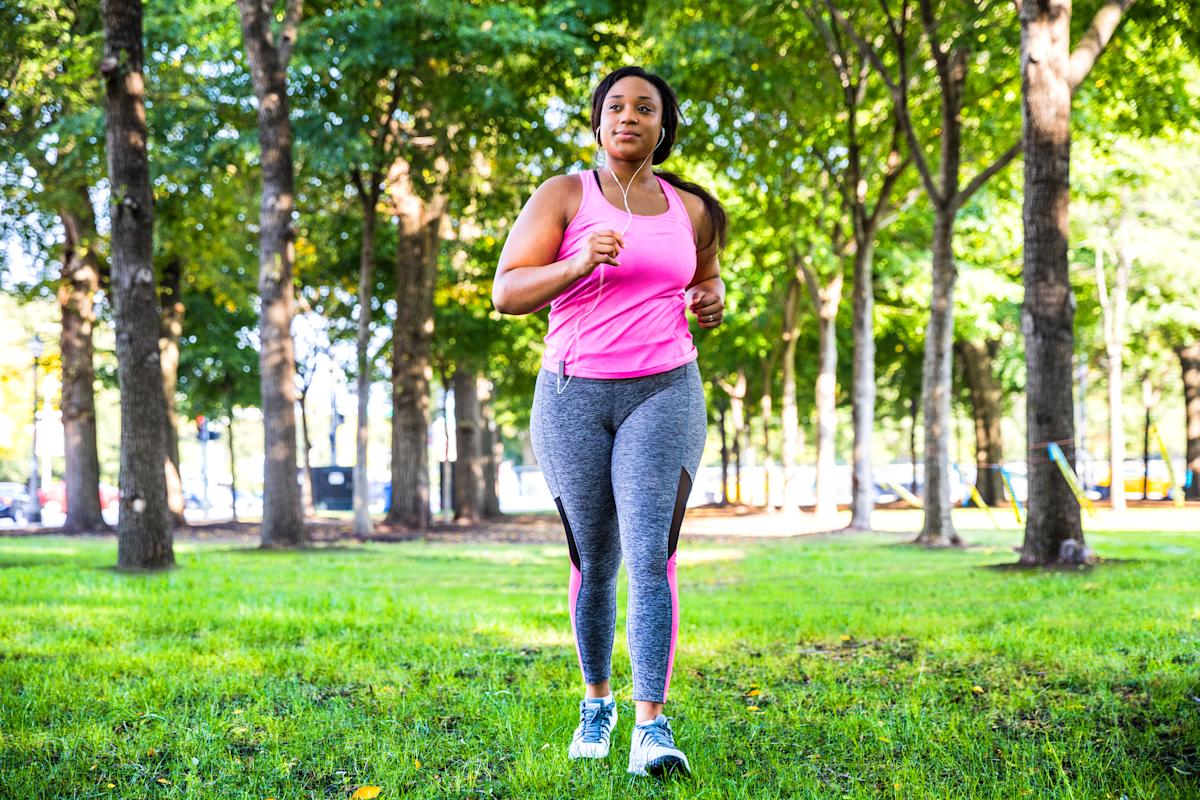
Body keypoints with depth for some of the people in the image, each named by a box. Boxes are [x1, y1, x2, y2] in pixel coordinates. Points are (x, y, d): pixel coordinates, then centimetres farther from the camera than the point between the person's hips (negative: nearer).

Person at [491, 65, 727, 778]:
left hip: (663, 396, 1)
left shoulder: (690, 210, 9)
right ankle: (598, 700, 31)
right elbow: (507, 292, -7)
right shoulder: (563, 196, 0)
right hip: (574, 397, 0)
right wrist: (580, 263, -24)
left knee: (652, 555, -15)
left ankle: (653, 725, -17)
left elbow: (706, 276, 27)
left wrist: (713, 301, 2)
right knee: (595, 562, 9)